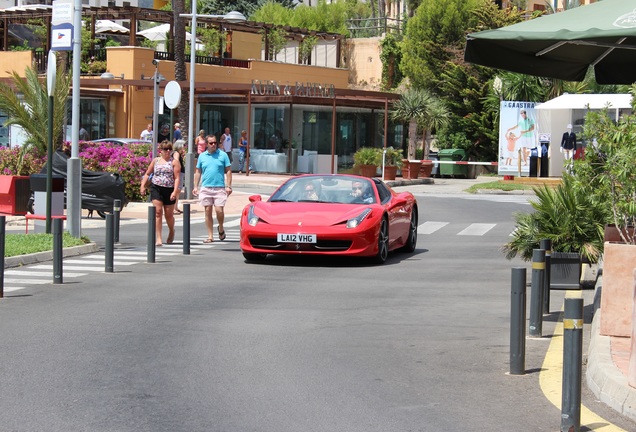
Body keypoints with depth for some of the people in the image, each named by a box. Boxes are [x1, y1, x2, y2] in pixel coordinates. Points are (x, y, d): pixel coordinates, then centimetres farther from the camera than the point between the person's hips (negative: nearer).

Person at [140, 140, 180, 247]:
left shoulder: (174, 162, 1)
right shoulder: (156, 160, 11)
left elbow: (177, 178, -6)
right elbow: (147, 173, 19)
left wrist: (175, 191, -17)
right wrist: (143, 185, 8)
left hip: (169, 190, -1)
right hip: (156, 188, 1)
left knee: (169, 214, 7)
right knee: (158, 212, -11)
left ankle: (171, 232, 38)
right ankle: (158, 238, -11)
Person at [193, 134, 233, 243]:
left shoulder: (223, 155, 3)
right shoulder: (202, 156, 10)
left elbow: (228, 171, 3)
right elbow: (198, 172, 15)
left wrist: (228, 186, -5)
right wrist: (196, 187, 7)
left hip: (219, 188, -2)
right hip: (205, 188, 2)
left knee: (219, 210, -10)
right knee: (208, 211, 3)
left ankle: (221, 229, 18)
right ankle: (210, 236, 9)